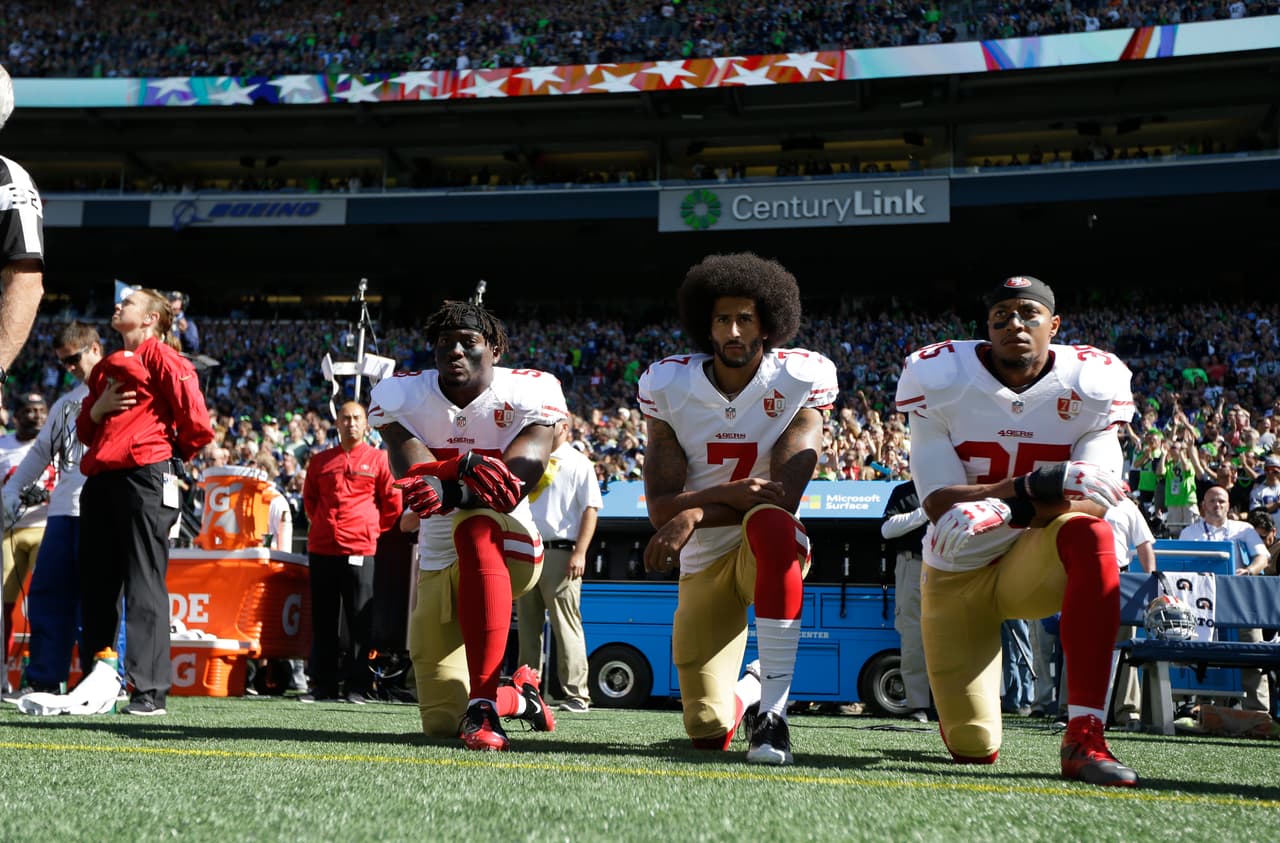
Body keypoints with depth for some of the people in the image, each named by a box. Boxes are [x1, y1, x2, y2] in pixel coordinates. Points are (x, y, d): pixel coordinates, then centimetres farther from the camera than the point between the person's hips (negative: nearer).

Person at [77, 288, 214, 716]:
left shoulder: (160, 356, 0)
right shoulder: (106, 366, 23)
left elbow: (195, 419, -8)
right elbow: (85, 429, 24)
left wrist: (175, 453, 7)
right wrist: (98, 407, 4)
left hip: (144, 478, -8)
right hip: (100, 480, 8)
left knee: (144, 587, -9)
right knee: (96, 586, 8)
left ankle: (150, 692, -9)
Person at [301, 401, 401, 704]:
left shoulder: (378, 459, 3)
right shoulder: (321, 460, 12)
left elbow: (392, 502, 7)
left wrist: (373, 530, 6)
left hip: (360, 550, -3)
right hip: (321, 549, 3)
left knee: (359, 621, -3)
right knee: (323, 622, 6)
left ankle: (355, 686, 0)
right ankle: (323, 685, 12)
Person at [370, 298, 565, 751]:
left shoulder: (528, 392, -12)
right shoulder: (400, 396, -5)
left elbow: (515, 481, -28)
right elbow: (411, 467, -24)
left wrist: (449, 494, -48)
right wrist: (467, 465, -47)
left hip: (511, 549, -4)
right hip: (437, 562, 4)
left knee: (475, 524, -42)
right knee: (442, 722, 4)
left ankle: (483, 701, -42)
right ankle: (520, 697, 42)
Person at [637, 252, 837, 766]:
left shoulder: (801, 381, -10)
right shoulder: (669, 386, -5)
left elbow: (784, 497, -19)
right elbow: (660, 508, -12)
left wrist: (695, 514, -29)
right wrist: (731, 495, -30)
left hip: (770, 552, -2)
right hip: (704, 564, 2)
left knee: (768, 522, -41)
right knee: (708, 734, -2)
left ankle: (773, 713, -37)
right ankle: (742, 696, 39)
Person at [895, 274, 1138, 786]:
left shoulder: (1090, 386, -9)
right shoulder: (940, 382, -11)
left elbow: (1096, 501, -18)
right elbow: (939, 503, -19)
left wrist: (1020, 510, -39)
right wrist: (1030, 486, -35)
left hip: (1034, 562, 0)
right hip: (958, 572, 0)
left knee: (1090, 535, -37)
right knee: (973, 751, -2)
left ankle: (1084, 738, -37)